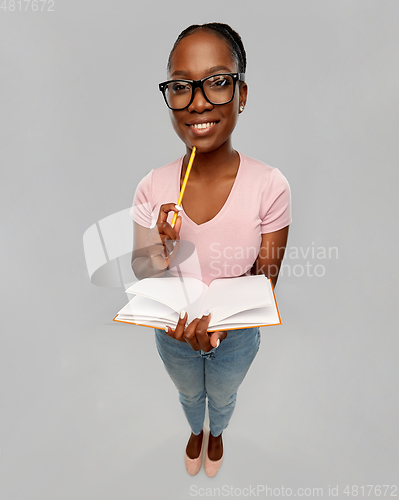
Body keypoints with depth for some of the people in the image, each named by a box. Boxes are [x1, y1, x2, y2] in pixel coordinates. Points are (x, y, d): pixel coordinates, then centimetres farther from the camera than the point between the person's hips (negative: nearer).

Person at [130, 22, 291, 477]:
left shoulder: (269, 186, -25)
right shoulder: (153, 188, -19)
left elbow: (265, 279, -16)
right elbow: (139, 273, -10)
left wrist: (222, 321, -33)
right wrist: (160, 254, -32)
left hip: (236, 334, -1)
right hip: (172, 332, 2)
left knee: (222, 396, 32)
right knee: (189, 393, 34)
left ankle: (217, 433, 71)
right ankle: (196, 432, 72)